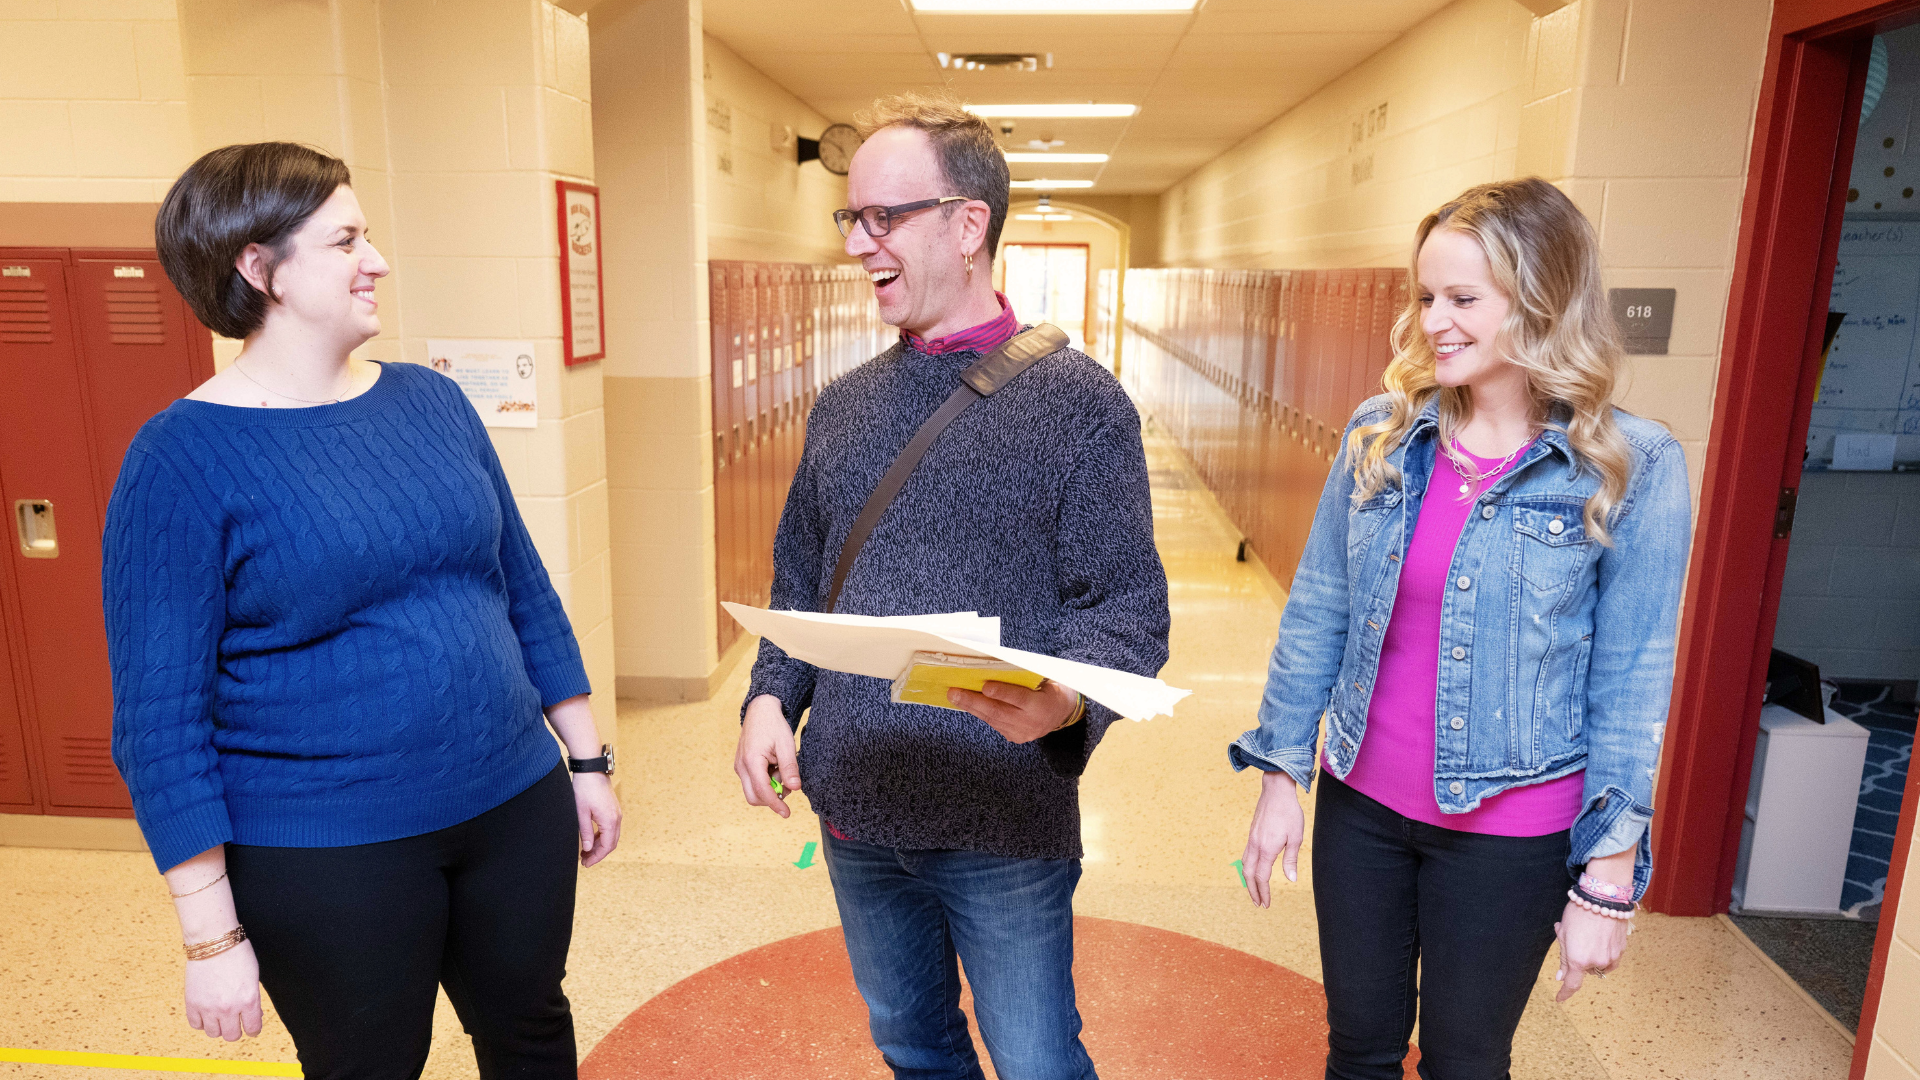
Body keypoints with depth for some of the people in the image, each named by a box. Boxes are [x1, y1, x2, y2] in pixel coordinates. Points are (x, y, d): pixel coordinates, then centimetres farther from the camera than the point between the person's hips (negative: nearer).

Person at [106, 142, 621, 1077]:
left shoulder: (431, 400, 3)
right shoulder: (184, 456, -12)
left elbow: (524, 589, 9)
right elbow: (159, 715, -11)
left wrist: (586, 759, 10)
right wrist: (212, 934, -11)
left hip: (515, 804, 5)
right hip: (324, 856, -4)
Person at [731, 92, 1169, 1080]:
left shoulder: (1076, 400, -10)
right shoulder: (844, 404, 6)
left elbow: (1130, 612, -12)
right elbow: (798, 582, 12)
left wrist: (1066, 700, -31)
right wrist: (770, 696, -5)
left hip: (1006, 824, -5)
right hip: (853, 813, 5)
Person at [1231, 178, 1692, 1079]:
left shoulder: (1630, 468, -13)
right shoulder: (1380, 433, -4)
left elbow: (1632, 682, -10)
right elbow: (1316, 611, 1)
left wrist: (1608, 879, -8)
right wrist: (1281, 773, 2)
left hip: (1511, 832, -2)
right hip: (1361, 801, 3)